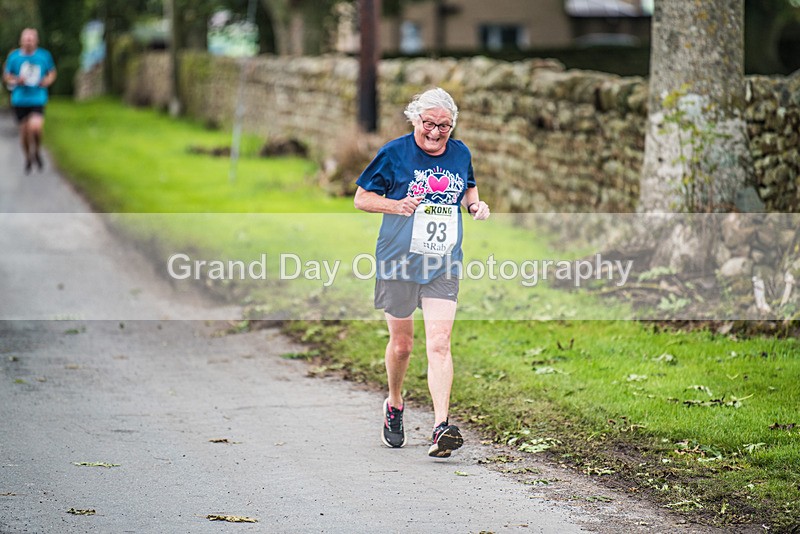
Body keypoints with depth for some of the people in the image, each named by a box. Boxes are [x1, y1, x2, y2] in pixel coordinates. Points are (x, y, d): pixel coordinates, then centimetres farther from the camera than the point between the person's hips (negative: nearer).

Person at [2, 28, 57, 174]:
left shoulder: (44, 56, -1)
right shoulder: (13, 56, -1)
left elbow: (52, 73, 13)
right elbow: (6, 76, 8)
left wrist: (47, 81, -8)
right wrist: (16, 81, -13)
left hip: (38, 98, -1)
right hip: (19, 100, 2)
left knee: (35, 127, -20)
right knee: (24, 130, 7)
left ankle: (36, 151, 11)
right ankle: (28, 158, 32)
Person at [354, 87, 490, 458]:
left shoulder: (460, 154, 6)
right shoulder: (394, 153, -5)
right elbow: (361, 198, 1)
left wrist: (476, 205, 3)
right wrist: (396, 205, -17)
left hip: (443, 265, 2)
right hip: (399, 262, -1)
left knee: (439, 344, -12)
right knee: (401, 344, 10)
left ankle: (441, 427, -18)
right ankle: (394, 405, 38)